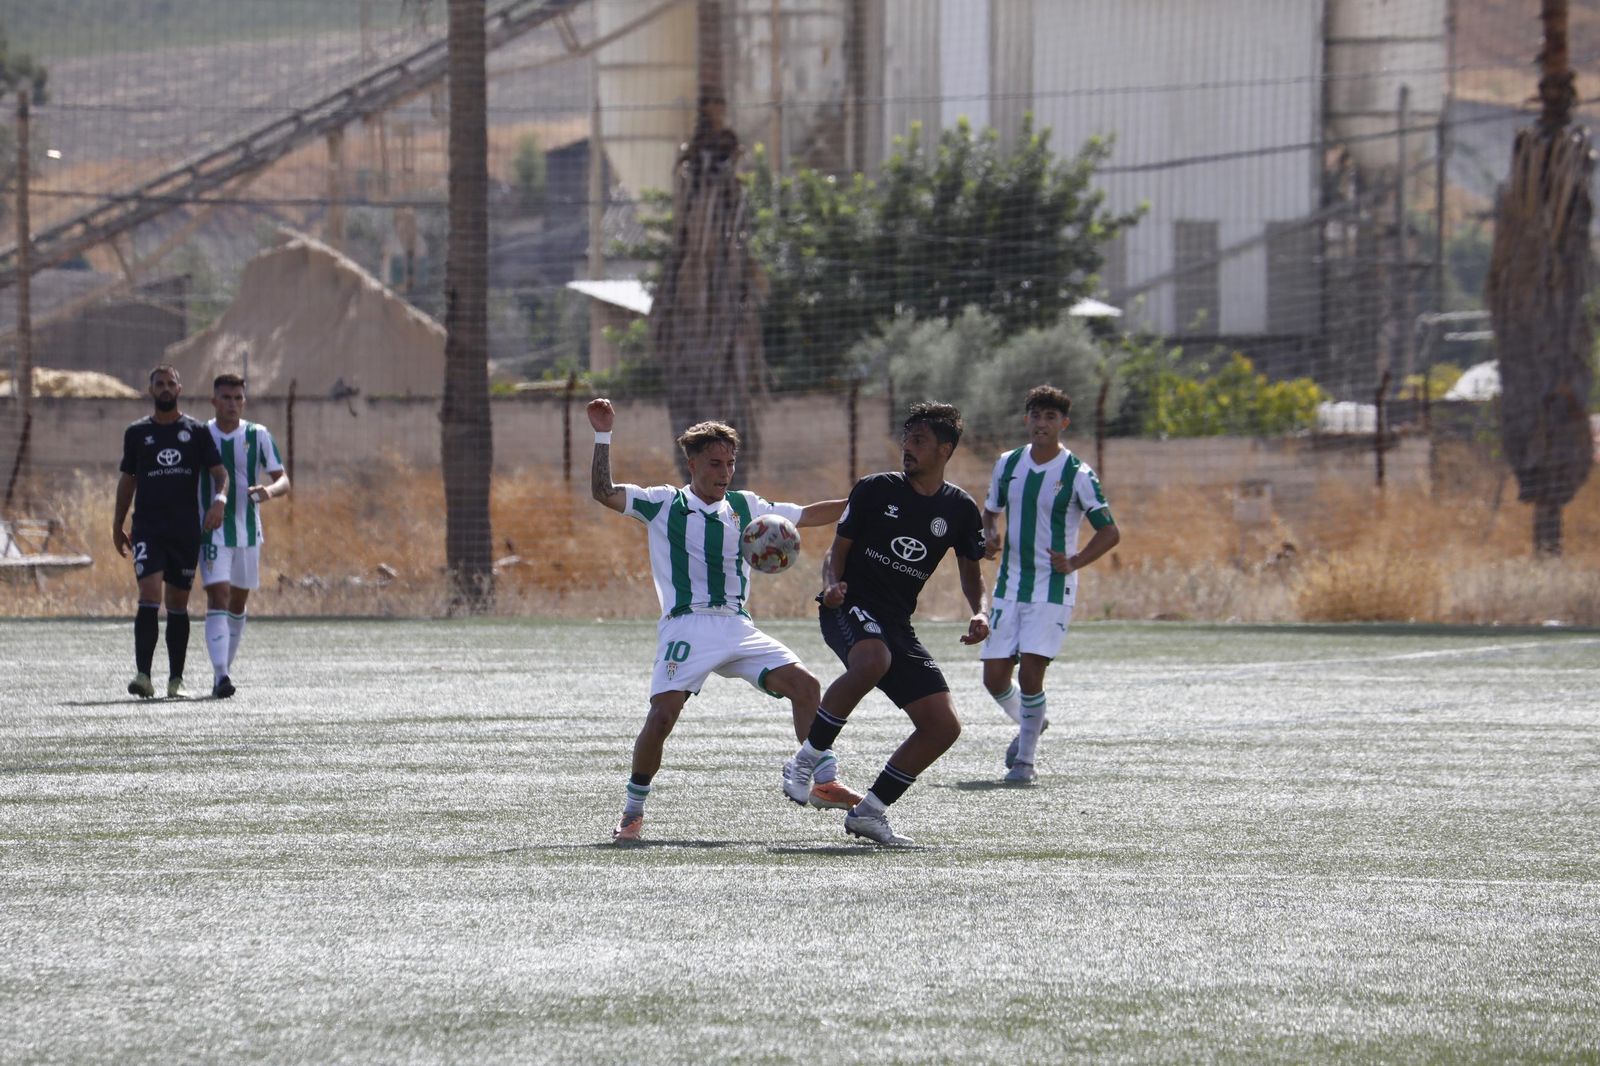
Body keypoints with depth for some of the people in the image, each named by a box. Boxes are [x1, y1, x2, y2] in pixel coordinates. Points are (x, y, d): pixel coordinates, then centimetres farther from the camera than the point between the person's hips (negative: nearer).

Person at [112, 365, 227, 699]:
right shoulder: (137, 433, 8)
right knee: (149, 597, -16)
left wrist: (219, 500, -20)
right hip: (148, 527, -1)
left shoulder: (196, 431, 5)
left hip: (186, 530, 1)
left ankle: (176, 680, 12)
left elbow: (219, 472, 1)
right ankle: (143, 675, -21)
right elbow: (127, 480, 16)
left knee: (178, 604, 6)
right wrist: (118, 526, 15)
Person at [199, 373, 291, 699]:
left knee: (238, 603, 12)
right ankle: (221, 675, -26)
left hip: (247, 531, 2)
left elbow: (283, 480, -1)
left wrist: (270, 490, -24)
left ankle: (225, 671, 27)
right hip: (213, 533, -2)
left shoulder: (258, 435, 0)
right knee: (218, 598, -16)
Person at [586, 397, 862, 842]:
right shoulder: (664, 504, 6)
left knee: (804, 685, -9)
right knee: (662, 714, -18)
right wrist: (603, 436, -11)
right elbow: (604, 492, -3)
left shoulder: (745, 507, 16)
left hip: (738, 627, 4)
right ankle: (633, 812, -3)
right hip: (686, 625, -4)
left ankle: (824, 782, -3)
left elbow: (808, 515, 23)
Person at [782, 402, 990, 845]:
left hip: (897, 625, 5)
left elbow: (971, 572, 18)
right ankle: (806, 759, -25)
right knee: (873, 660, -40)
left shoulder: (960, 510, 6)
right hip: (850, 607, -5)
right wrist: (832, 584, -18)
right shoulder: (875, 490, -1)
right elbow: (838, 551, 4)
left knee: (944, 726, -6)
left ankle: (869, 811, 8)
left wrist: (980, 613, -3)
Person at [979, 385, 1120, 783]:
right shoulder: (1008, 464, 6)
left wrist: (1074, 562, -21)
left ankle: (1026, 759, -1)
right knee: (994, 677, 2)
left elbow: (1110, 532, -6)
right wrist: (989, 537, -3)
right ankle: (1028, 725, 33)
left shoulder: (1077, 475, -9)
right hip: (1009, 586, 5)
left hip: (1052, 589, -5)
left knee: (1030, 671, -16)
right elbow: (991, 511, 20)